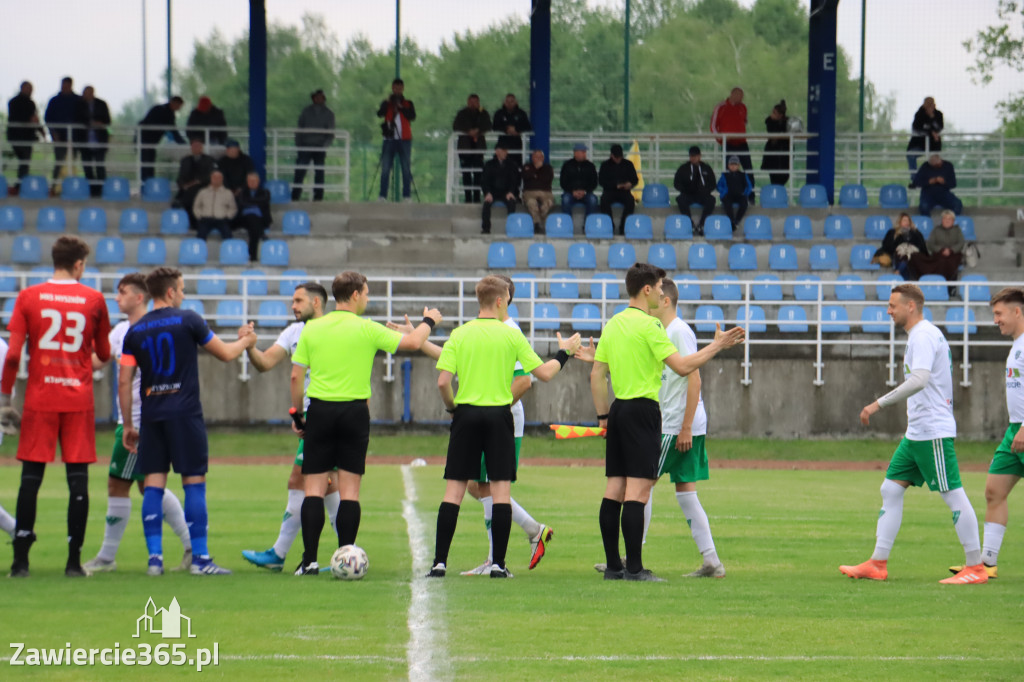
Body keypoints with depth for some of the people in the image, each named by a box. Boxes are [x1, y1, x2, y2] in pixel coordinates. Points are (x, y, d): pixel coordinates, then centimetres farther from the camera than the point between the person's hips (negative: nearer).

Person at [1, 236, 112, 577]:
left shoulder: (28, 297, 0)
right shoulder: (93, 299, 2)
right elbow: (104, 354, 10)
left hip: (40, 399, 0)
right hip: (79, 400, 0)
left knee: (30, 478, 3)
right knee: (78, 479, 2)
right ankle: (74, 560, 0)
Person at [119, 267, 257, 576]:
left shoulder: (135, 331, 7)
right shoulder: (188, 320, -3)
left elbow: (124, 382, 5)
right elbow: (225, 354, 5)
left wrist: (128, 426, 12)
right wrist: (246, 341, 27)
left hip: (151, 415, 4)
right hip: (184, 412, -4)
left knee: (153, 485, 4)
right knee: (194, 483, 0)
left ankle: (154, 557, -1)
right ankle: (200, 558, -2)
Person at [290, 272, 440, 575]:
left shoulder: (312, 329, 3)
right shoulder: (366, 329, -5)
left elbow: (296, 376, 3)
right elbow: (412, 342, 1)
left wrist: (297, 413, 14)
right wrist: (428, 321, 21)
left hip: (320, 411, 2)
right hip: (354, 411, -2)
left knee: (314, 488, 3)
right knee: (349, 489, 2)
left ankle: (310, 559, -5)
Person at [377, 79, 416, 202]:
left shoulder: (408, 104, 13)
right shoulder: (387, 103, 13)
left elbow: (412, 116, -4)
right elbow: (380, 114, -5)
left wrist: (401, 107, -12)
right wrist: (387, 103, -17)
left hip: (404, 139, 0)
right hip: (389, 139, 0)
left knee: (406, 168, -4)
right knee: (385, 168, -5)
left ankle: (407, 196, -3)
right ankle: (382, 195, -5)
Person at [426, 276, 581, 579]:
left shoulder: (459, 335, 0)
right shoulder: (511, 335, -3)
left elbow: (443, 381, -7)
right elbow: (543, 373, -1)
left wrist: (451, 406, 11)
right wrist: (563, 353, 16)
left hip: (466, 415, 1)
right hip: (499, 416, -1)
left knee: (454, 489, 2)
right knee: (501, 489, 2)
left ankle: (440, 561, -3)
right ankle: (498, 563, -2)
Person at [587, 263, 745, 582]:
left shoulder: (613, 324, 12)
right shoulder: (648, 325, -12)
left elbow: (597, 374, 16)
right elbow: (682, 366, -16)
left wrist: (603, 415, 22)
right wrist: (717, 345, -5)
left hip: (619, 410, 8)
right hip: (642, 410, -8)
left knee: (615, 489, 8)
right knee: (638, 489, -10)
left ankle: (613, 566, 9)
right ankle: (634, 568, -13)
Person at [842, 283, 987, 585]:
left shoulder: (924, 336, -14)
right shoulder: (922, 335, 18)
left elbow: (920, 380, -28)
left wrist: (879, 404, -27)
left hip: (933, 432, -11)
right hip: (917, 432, 11)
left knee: (953, 495, -6)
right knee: (891, 489, 8)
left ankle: (976, 568, -3)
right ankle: (877, 564, 8)